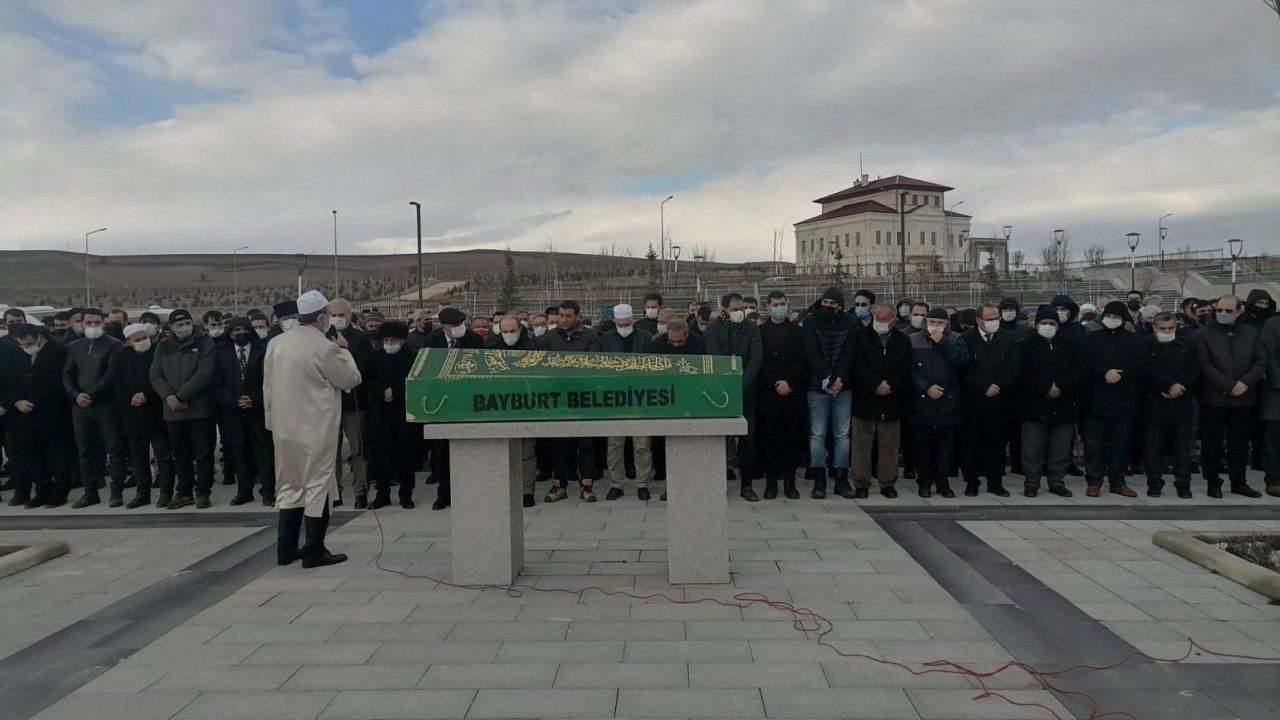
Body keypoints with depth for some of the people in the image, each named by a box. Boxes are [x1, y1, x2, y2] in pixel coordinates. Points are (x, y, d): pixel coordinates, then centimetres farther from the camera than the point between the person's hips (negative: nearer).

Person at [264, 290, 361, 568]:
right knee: (318, 487, 3)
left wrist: (273, 420, 18)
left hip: (284, 428, 6)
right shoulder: (324, 347, -16)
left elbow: (268, 386, 10)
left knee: (289, 486, 16)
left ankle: (286, 548, 22)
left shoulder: (275, 344, 4)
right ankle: (314, 551, 7)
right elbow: (351, 378, -6)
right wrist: (343, 350, 5)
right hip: (316, 429, -6)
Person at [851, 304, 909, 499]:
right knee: (862, 445, 1)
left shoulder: (902, 341, 10)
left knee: (890, 445, 5)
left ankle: (888, 483, 16)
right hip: (864, 400, -1)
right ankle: (861, 484, 9)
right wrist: (876, 385, -15)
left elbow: (906, 369, 4)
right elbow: (858, 365, -5)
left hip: (892, 401, 2)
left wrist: (890, 384, -12)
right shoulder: (862, 337, 4)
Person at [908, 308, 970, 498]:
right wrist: (927, 387, -12)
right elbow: (910, 368, -2)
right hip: (922, 402, -1)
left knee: (946, 443, 4)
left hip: (948, 402, 1)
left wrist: (942, 342, -10)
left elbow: (963, 362, -8)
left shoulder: (955, 340, 8)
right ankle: (924, 482, 13)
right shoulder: (913, 340, 5)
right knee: (923, 443, 4)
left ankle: (942, 481, 14)